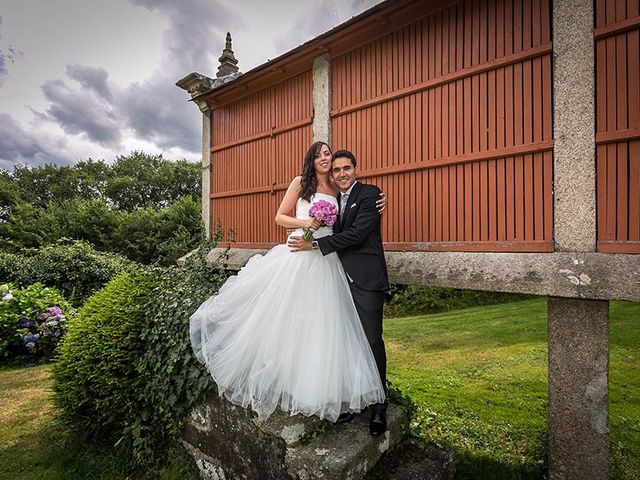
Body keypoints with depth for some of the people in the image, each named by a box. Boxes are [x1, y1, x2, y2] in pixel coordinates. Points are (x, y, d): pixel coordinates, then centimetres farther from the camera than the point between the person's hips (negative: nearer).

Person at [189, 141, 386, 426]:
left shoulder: (338, 190, 15)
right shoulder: (300, 183, 5)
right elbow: (280, 217, 4)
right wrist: (303, 222, -13)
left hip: (328, 262, 4)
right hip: (298, 255, -3)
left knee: (323, 321, 7)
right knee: (286, 315, 1)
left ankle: (317, 386, 23)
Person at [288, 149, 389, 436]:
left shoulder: (369, 194, -5)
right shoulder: (334, 200, 17)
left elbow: (356, 234, -16)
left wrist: (314, 244, -15)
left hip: (366, 279, -6)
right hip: (343, 278, 6)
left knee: (372, 341, 0)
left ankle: (379, 406, 18)